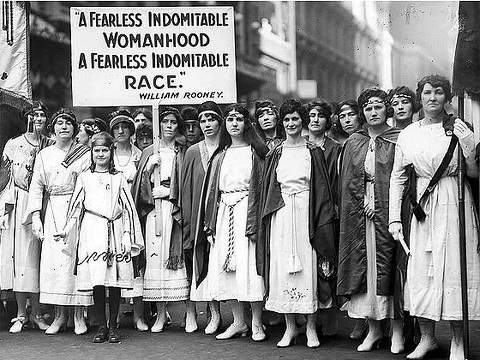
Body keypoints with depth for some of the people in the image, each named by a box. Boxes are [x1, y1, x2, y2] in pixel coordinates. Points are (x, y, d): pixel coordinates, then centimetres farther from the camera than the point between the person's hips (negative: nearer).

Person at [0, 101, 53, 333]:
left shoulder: (50, 146, 9)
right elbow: (19, 177, 0)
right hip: (19, 202, -1)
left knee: (38, 255, 1)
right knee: (19, 252, -2)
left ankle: (36, 313, 8)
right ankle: (21, 315, 4)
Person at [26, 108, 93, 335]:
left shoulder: (85, 154, 7)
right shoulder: (44, 155, 14)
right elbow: (36, 186, 10)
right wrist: (35, 216, 0)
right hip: (52, 212, 2)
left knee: (78, 258, -6)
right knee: (53, 260, -4)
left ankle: (79, 316, 1)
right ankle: (59, 316, 4)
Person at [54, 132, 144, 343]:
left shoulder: (119, 178, 11)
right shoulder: (84, 177, 11)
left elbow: (128, 209, 9)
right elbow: (76, 206, 11)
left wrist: (128, 237, 2)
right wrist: (66, 230, 0)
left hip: (115, 232, 0)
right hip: (92, 232, 0)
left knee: (115, 281, -2)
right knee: (96, 281, -4)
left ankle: (113, 326, 6)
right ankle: (102, 326, 5)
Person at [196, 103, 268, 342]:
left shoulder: (256, 152, 4)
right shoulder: (220, 156, 16)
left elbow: (263, 188, -3)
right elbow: (212, 191, 15)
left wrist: (256, 222, -13)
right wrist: (210, 224, 6)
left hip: (248, 212, -4)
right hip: (223, 214, 4)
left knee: (249, 267, -7)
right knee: (225, 268, 2)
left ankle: (257, 323, 3)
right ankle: (239, 322, 12)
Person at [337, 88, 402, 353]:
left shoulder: (397, 140, 2)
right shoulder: (353, 143, 12)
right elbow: (348, 182, 9)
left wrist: (378, 203, -12)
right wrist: (363, 202, -6)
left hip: (389, 210, -3)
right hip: (359, 212, 3)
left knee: (389, 268, -4)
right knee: (364, 267, 3)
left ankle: (397, 331, 2)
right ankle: (373, 329, 11)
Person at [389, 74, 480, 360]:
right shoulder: (408, 134, 7)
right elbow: (398, 177, 11)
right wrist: (394, 217, 5)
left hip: (455, 205, -2)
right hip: (423, 206, 3)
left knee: (455, 266, -2)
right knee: (421, 269, 3)